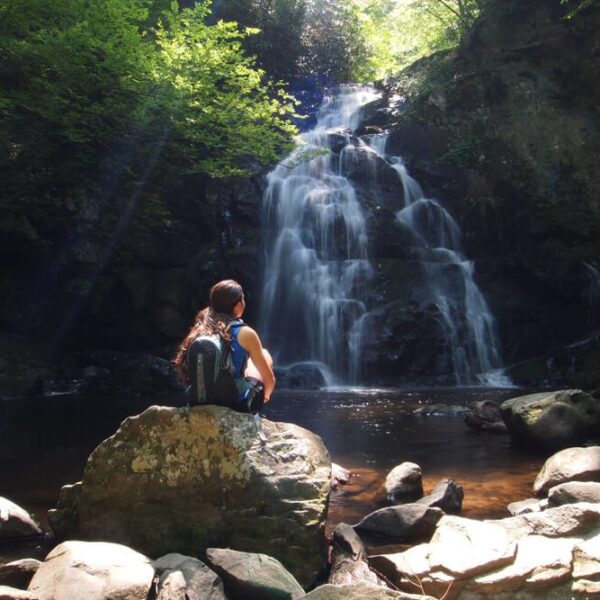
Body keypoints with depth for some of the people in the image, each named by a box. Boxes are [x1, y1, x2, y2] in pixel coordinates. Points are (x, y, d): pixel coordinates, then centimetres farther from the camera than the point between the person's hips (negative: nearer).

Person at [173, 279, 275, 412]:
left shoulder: (199, 329, -1)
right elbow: (270, 379, -6)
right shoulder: (245, 333, -13)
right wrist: (264, 396, 17)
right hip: (237, 405, -5)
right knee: (264, 354, 21)